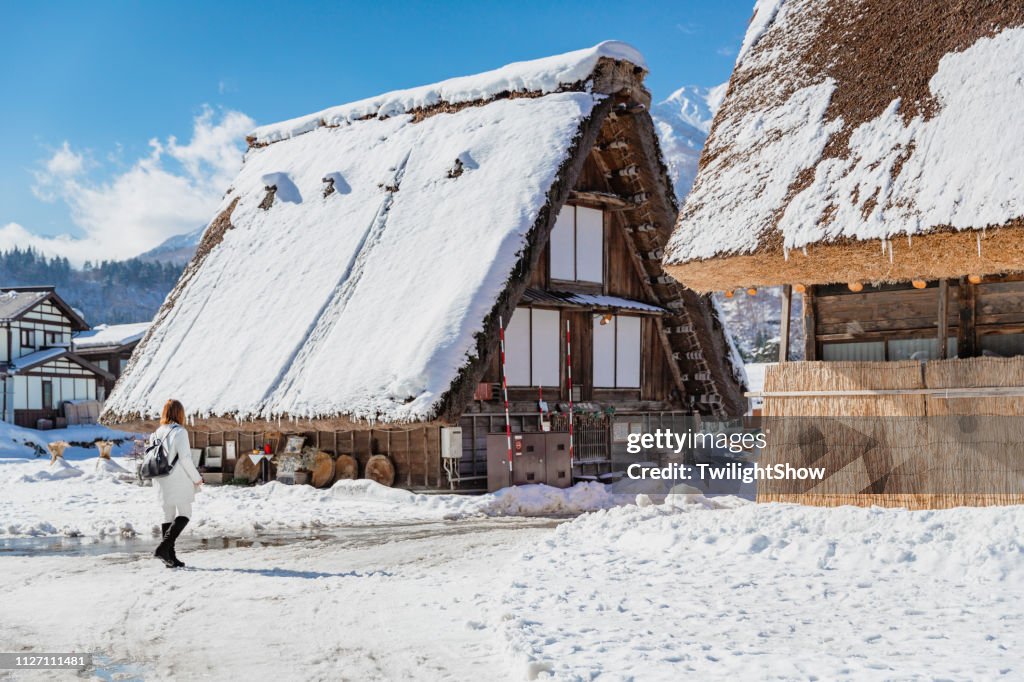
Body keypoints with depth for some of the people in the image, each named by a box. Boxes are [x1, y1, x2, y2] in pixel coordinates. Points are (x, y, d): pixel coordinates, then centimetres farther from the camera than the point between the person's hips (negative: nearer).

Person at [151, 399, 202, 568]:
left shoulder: (157, 433, 8)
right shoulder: (180, 432, -12)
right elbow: (185, 458, -16)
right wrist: (196, 478, -7)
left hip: (162, 482, 7)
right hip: (178, 480, -7)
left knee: (168, 516, 12)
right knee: (184, 514, 1)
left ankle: (170, 557, 11)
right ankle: (163, 547, -14)